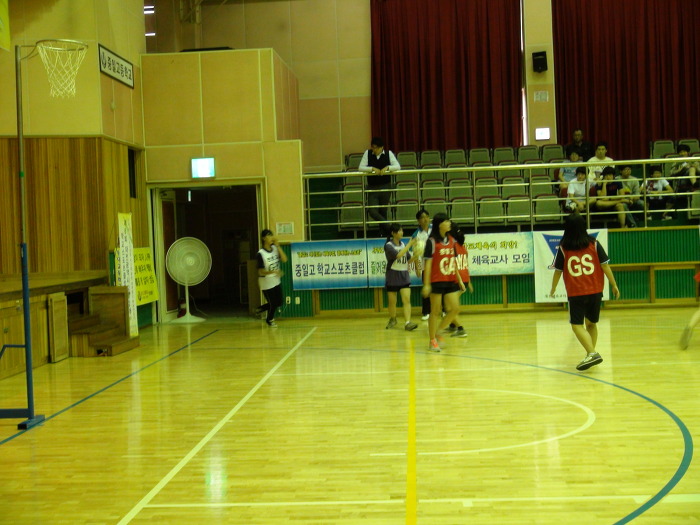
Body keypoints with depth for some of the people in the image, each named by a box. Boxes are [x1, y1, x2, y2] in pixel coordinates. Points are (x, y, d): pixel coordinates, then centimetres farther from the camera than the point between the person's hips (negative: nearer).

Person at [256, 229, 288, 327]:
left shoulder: (275, 248, -1)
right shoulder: (261, 253, -18)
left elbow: (284, 259, -13)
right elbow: (261, 271, -19)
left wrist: (277, 245, -16)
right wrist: (273, 272, -35)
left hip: (277, 281, 6)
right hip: (266, 283, -6)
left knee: (279, 302, 12)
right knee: (273, 303, 6)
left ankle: (261, 309, 36)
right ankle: (270, 320, 35)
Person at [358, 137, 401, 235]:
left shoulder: (388, 153, -1)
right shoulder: (367, 153, 0)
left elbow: (398, 166, -6)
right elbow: (360, 168, -4)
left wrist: (387, 168, -23)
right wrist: (372, 169, -19)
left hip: (385, 186, -1)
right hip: (372, 187, 1)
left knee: (383, 210, 6)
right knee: (372, 211, -14)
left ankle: (384, 232, 20)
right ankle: (389, 227, -6)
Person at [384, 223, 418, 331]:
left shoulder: (403, 244, 7)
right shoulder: (388, 245, -10)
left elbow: (408, 260, 13)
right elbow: (398, 255, -27)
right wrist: (410, 244, -24)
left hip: (404, 276, 4)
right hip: (392, 277, -4)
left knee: (407, 300, -11)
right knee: (392, 302, 9)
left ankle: (407, 323, -17)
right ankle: (392, 320, 31)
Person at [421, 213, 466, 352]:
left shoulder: (451, 240, 10)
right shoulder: (432, 241, -8)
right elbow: (427, 263, -10)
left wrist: (459, 279, 14)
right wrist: (426, 284, -14)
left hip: (451, 281, 6)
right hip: (436, 281, -6)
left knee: (454, 309, 1)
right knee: (436, 311, 1)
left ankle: (437, 332, 19)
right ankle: (432, 341, 13)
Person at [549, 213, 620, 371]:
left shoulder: (563, 248, -3)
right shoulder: (594, 244, 0)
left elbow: (558, 271, 3)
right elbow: (605, 265, -2)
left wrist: (553, 289, 19)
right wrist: (614, 285, 7)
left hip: (575, 294, -3)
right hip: (595, 292, 3)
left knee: (577, 325, -1)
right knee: (591, 323, 19)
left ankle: (592, 353, -18)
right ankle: (591, 355, 21)